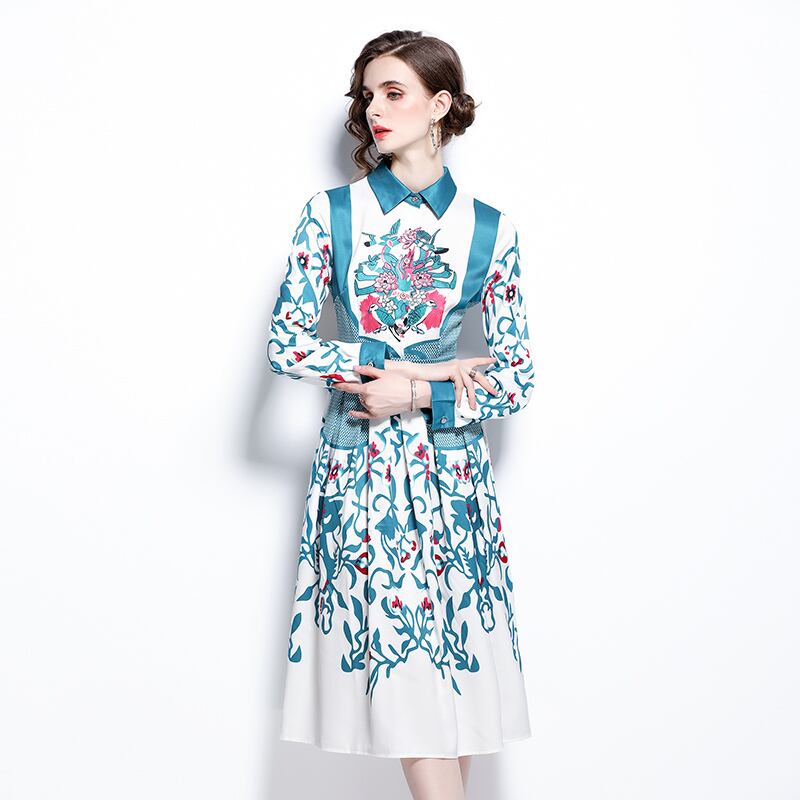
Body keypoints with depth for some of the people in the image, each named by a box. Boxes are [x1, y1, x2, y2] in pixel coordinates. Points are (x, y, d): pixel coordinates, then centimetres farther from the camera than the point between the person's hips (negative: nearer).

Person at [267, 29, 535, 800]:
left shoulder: (489, 230, 3)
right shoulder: (330, 213, 2)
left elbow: (517, 376, 2)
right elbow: (284, 343, -5)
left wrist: (417, 396, -11)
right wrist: (412, 365, -10)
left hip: (452, 458, 1)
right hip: (358, 461, 0)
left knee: (457, 660, 3)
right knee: (395, 667, -3)